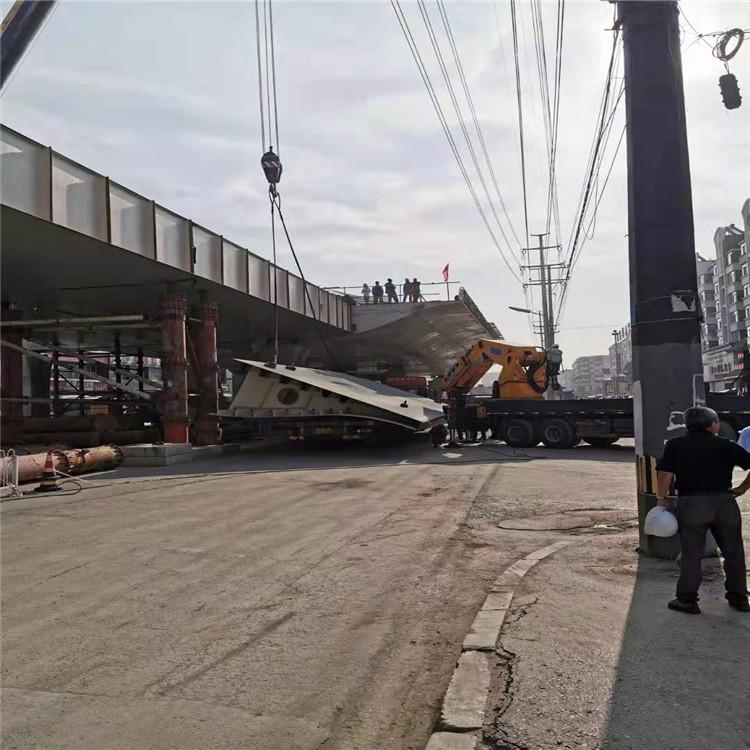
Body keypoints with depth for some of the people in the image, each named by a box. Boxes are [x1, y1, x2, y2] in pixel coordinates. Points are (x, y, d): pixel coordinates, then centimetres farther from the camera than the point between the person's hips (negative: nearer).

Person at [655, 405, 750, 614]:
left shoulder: (675, 445, 1)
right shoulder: (726, 446, 5)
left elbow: (665, 475, -6)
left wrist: (661, 498, 6)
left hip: (691, 504, -1)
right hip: (724, 502, 2)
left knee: (691, 554, 6)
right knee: (733, 552, 17)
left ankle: (687, 600, 9)